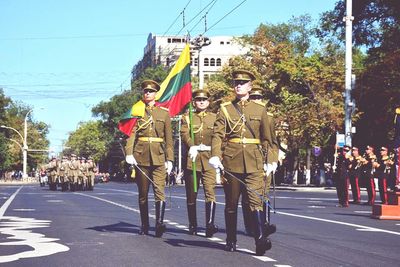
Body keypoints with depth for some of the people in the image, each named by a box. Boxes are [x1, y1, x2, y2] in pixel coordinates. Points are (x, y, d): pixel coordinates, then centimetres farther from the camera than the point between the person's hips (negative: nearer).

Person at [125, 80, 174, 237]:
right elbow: (131, 133, -2)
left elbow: (169, 138, 10)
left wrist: (169, 159, 4)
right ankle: (144, 226, 16)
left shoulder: (164, 113, 10)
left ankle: (159, 223, -23)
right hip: (140, 156, 1)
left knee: (159, 190, -15)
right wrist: (129, 153, -16)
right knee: (143, 193, 8)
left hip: (158, 157, -1)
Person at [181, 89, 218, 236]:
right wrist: (192, 147, -24)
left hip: (209, 159, -1)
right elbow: (184, 134, -5)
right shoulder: (187, 118, 11)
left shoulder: (214, 118, 13)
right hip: (192, 158, 1)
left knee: (210, 192, -15)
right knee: (191, 195, 7)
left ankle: (210, 225, -20)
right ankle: (192, 226, 19)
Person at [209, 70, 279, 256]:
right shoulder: (225, 109, 8)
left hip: (254, 163, -1)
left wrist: (272, 160, 4)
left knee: (256, 200, -13)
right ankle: (231, 241, 20)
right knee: (231, 203, 8)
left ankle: (261, 240, -21)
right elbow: (217, 134, -3)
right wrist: (215, 156, -17)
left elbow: (269, 137, 11)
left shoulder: (260, 110, 10)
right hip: (231, 162, 1)